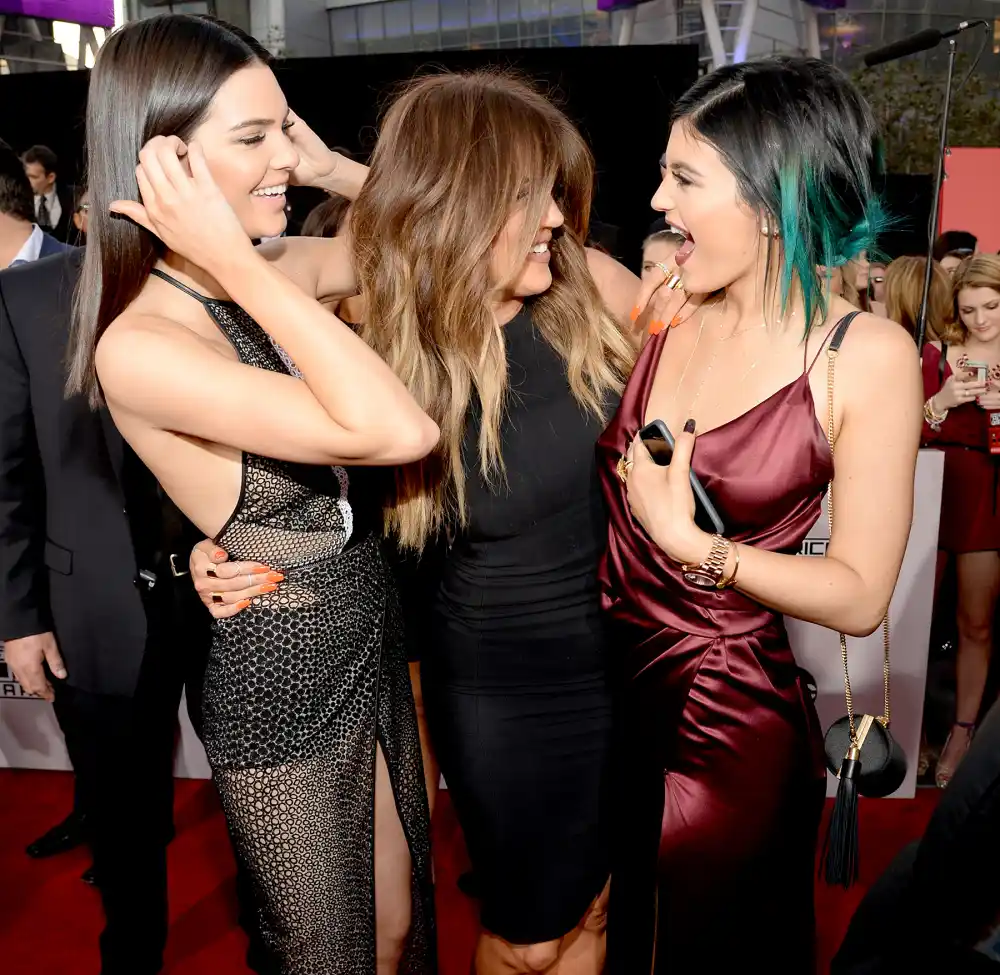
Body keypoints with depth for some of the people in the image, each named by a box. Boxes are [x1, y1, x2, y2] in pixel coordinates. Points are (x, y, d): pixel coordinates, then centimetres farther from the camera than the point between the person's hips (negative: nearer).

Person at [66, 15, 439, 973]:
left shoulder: (268, 275, -2)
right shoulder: (139, 345, -25)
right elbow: (400, 432, -35)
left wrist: (332, 172, -3)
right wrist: (239, 267, -31)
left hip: (372, 646, 7)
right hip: (279, 686, -7)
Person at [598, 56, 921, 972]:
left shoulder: (866, 355, -15)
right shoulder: (657, 313, -5)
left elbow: (859, 597, -14)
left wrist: (690, 544, -22)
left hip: (731, 720, -3)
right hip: (602, 685, 4)